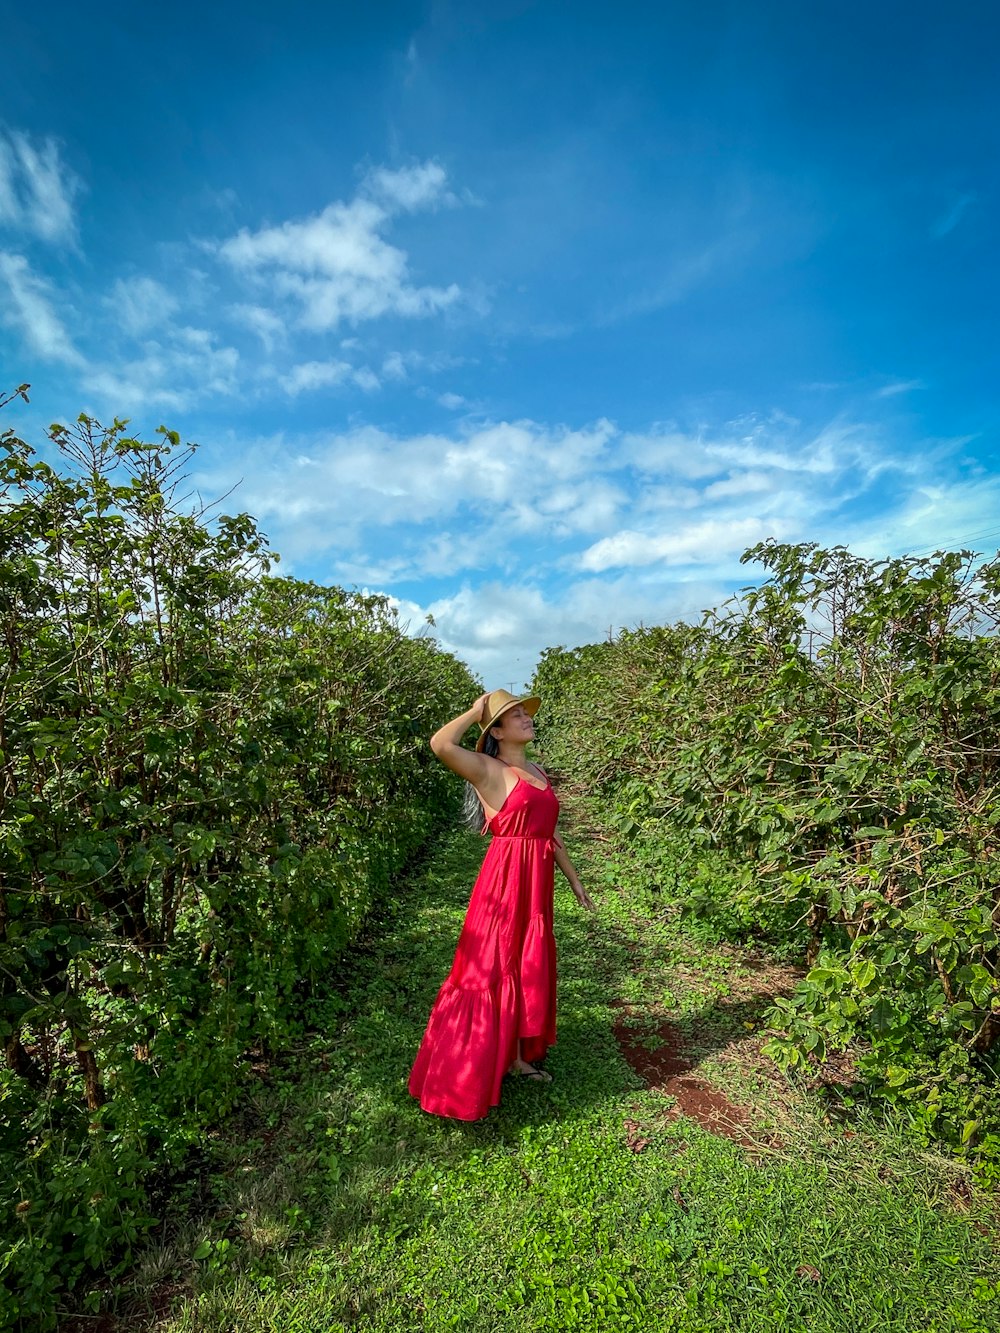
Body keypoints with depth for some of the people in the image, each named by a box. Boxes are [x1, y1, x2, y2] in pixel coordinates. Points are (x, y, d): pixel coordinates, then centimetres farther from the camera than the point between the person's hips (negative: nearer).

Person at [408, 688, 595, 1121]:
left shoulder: (538, 772, 12)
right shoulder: (488, 769, -10)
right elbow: (440, 744, -29)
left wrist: (575, 880, 21)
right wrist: (474, 712, -16)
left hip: (537, 881, 8)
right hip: (505, 877, -8)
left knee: (529, 968, 18)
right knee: (492, 969, 2)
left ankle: (517, 1055, 37)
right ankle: (467, 1073, 19)